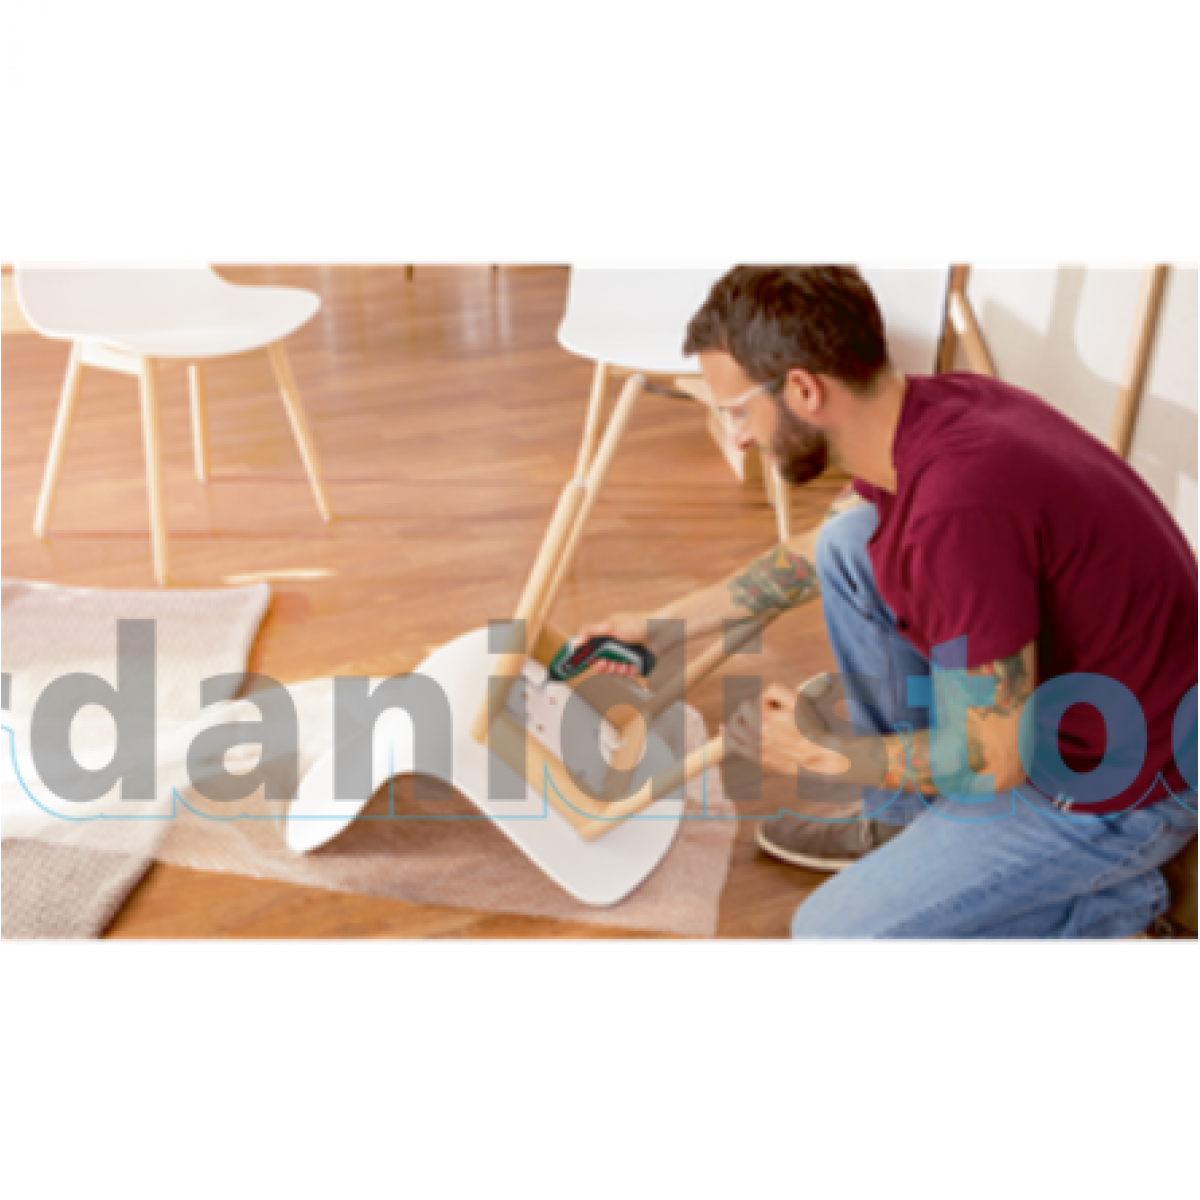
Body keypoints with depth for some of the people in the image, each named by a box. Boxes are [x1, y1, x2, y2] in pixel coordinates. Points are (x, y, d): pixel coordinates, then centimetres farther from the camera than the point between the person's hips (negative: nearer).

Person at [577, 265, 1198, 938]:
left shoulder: (959, 509, -35)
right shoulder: (927, 407, -5)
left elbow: (988, 765, -25)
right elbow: (814, 556, 15)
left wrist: (823, 754, -9)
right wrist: (663, 625, 21)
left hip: (1122, 783, -8)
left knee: (832, 935, -3)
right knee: (849, 545, 4)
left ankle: (1115, 905, 9)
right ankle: (904, 820, 15)